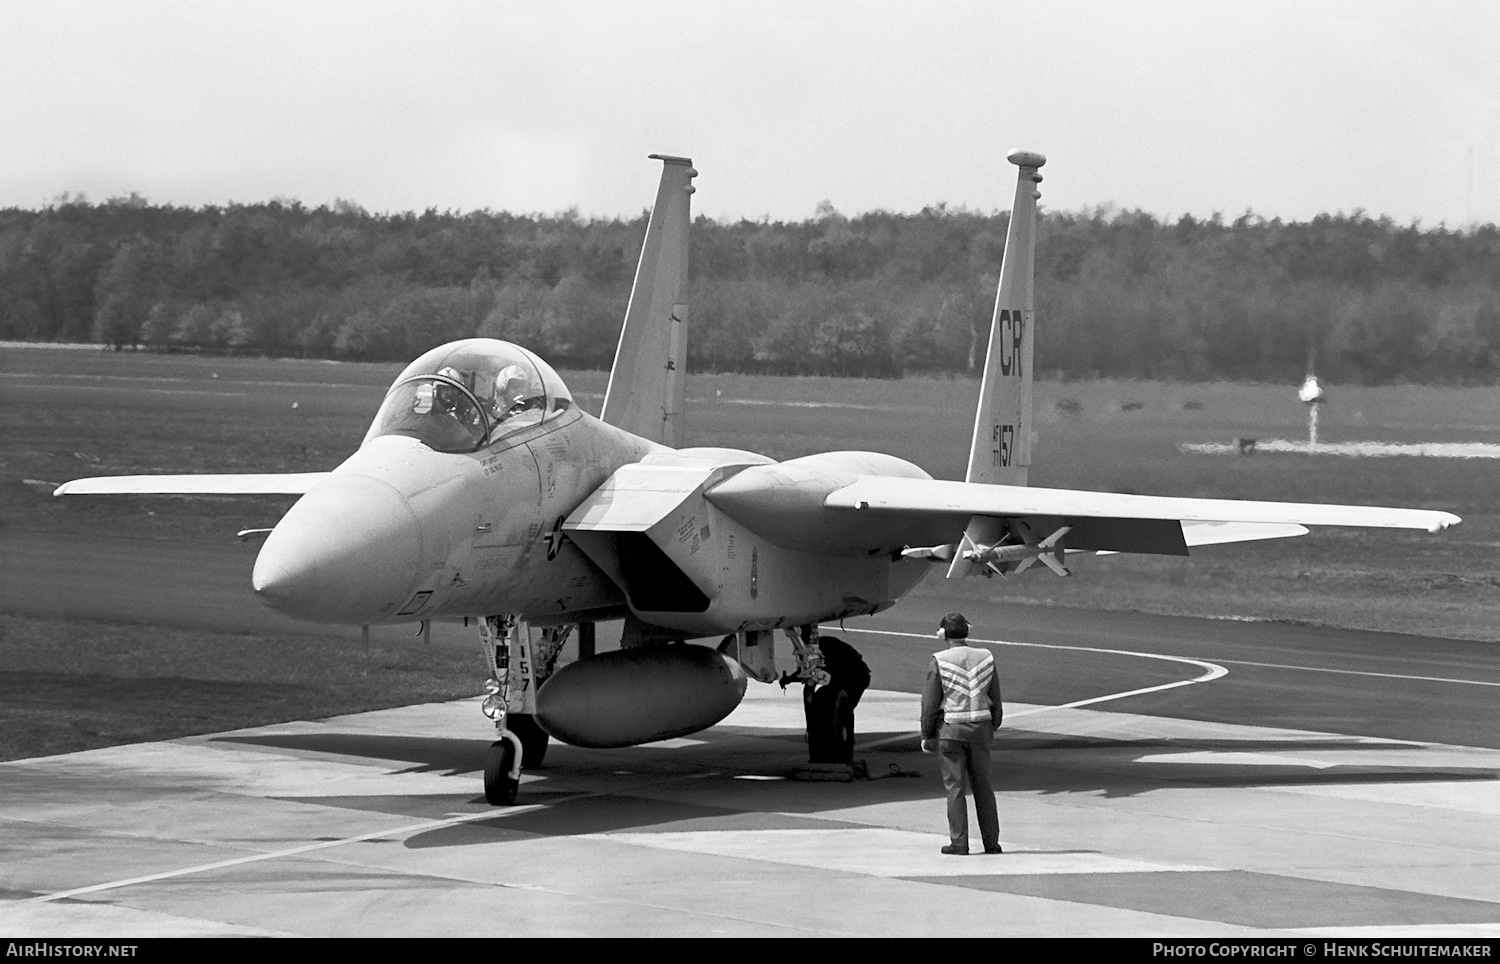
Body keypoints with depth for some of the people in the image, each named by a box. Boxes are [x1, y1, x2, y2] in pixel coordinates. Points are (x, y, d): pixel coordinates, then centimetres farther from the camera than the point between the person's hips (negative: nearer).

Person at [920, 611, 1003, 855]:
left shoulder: (939, 662, -9)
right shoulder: (985, 659, 2)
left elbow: (930, 703, -7)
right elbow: (995, 700, 8)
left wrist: (926, 736, 2)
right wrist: (992, 729, 19)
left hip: (950, 729, -3)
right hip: (980, 729, 3)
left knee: (955, 787, 1)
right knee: (983, 787, 11)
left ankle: (959, 842, 0)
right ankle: (991, 842, 13)